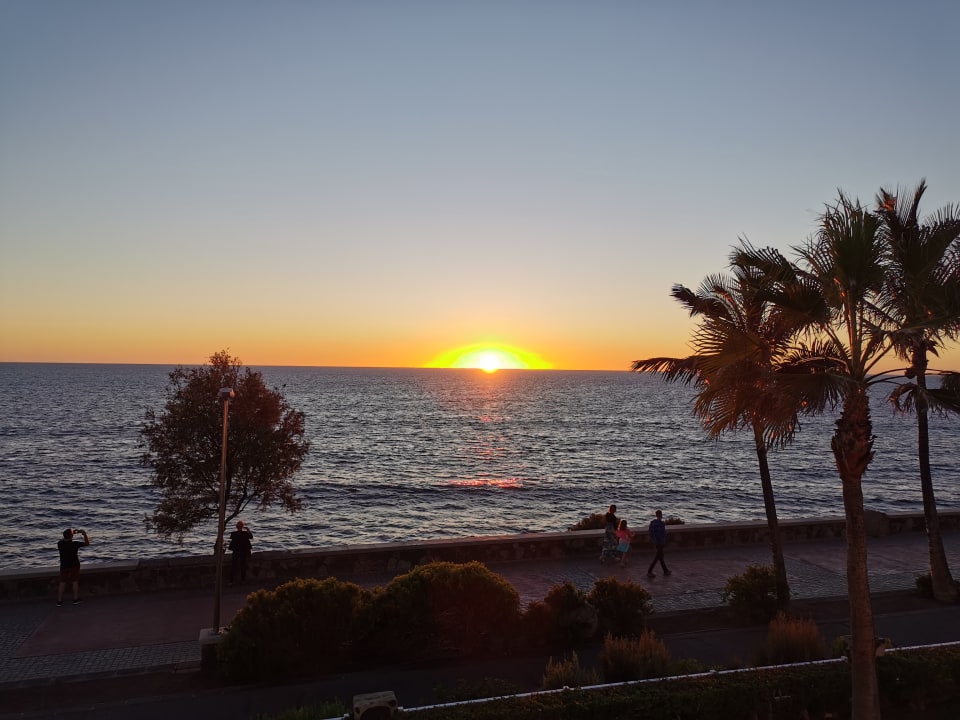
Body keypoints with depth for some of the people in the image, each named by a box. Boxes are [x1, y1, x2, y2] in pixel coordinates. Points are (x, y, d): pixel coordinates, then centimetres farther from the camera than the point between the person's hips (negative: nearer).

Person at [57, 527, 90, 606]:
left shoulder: (60, 543, -12)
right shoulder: (75, 543, -21)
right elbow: (87, 543, -8)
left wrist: (72, 533, 12)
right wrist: (85, 534, 0)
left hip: (64, 566, 2)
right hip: (74, 566, -2)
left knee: (62, 583, 12)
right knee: (75, 582, 11)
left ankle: (59, 601, 17)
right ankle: (75, 599, 18)